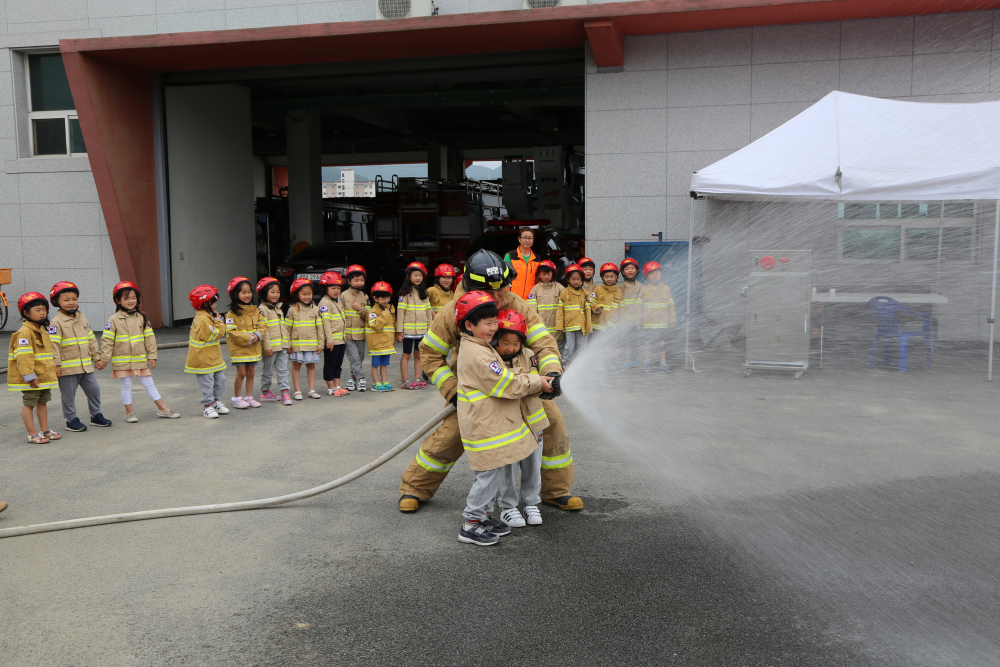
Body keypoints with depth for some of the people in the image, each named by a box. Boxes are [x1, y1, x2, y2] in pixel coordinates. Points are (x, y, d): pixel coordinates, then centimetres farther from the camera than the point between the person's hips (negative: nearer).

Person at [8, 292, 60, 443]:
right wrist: (29, 376, -24)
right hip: (32, 378, -9)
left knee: (42, 402, 16)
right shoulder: (24, 332, -17)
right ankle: (32, 434, 6)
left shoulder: (43, 330, 13)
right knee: (29, 404, 1)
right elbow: (23, 356, -22)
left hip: (45, 376, 9)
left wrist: (53, 371, 23)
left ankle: (44, 430, 25)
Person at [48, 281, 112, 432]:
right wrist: (56, 364, -18)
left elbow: (91, 340, 17)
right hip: (68, 367, -6)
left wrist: (97, 358, 17)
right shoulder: (56, 322, -9)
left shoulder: (82, 319, 12)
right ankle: (71, 420, 15)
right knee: (68, 395, 4)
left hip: (86, 365, 6)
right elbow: (53, 344, -14)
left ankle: (96, 415, 25)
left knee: (94, 389, 11)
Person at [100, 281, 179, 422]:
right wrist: (104, 359, -8)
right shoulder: (114, 320, -7)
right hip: (122, 360, -3)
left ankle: (163, 409, 11)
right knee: (126, 386, 6)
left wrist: (152, 356, 4)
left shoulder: (141, 318, 4)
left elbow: (149, 337, 6)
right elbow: (107, 340, -6)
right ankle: (129, 413, 17)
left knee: (149, 384, 8)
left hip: (140, 359, 3)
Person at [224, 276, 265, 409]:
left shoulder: (255, 310, 6)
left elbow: (263, 325, 7)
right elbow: (232, 331, -16)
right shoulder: (232, 313, -10)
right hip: (239, 348, -5)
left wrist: (258, 335, -13)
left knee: (250, 373, 11)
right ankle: (237, 398, 11)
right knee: (241, 373, -2)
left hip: (254, 348, 5)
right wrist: (248, 338, -20)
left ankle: (249, 397, 21)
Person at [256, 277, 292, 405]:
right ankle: (265, 391, 20)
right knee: (267, 370, 7)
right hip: (271, 347, -6)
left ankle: (285, 392, 0)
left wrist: (287, 344, 19)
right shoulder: (263, 309, -9)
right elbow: (264, 329, -14)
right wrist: (267, 346, -17)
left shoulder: (278, 308, 16)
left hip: (282, 346, 6)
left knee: (283, 369, 2)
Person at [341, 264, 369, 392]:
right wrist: (342, 332, -7)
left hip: (361, 332, 4)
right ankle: (360, 378, -4)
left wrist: (360, 309, -10)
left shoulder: (364, 296, 10)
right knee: (354, 357, -7)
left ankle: (353, 377, 19)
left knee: (360, 357, 7)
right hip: (348, 333, -4)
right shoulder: (344, 295, -1)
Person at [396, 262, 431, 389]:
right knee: (406, 354, 1)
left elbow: (428, 311, 14)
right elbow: (400, 311, -7)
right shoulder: (405, 293, -5)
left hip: (422, 330, 5)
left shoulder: (424, 292, 11)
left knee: (418, 354, 9)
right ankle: (405, 380, 6)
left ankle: (417, 379, 17)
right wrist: (399, 331, -11)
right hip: (408, 330, -5)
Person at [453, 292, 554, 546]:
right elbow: (507, 385, -20)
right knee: (491, 473, -4)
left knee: (499, 470, 16)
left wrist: (535, 379, 4)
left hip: (492, 422, 11)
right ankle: (470, 525, 6)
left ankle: (480, 515, 27)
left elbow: (504, 376, 16)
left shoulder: (478, 348, 14)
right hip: (484, 426, -11)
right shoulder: (477, 355, -21)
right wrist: (537, 382, -8)